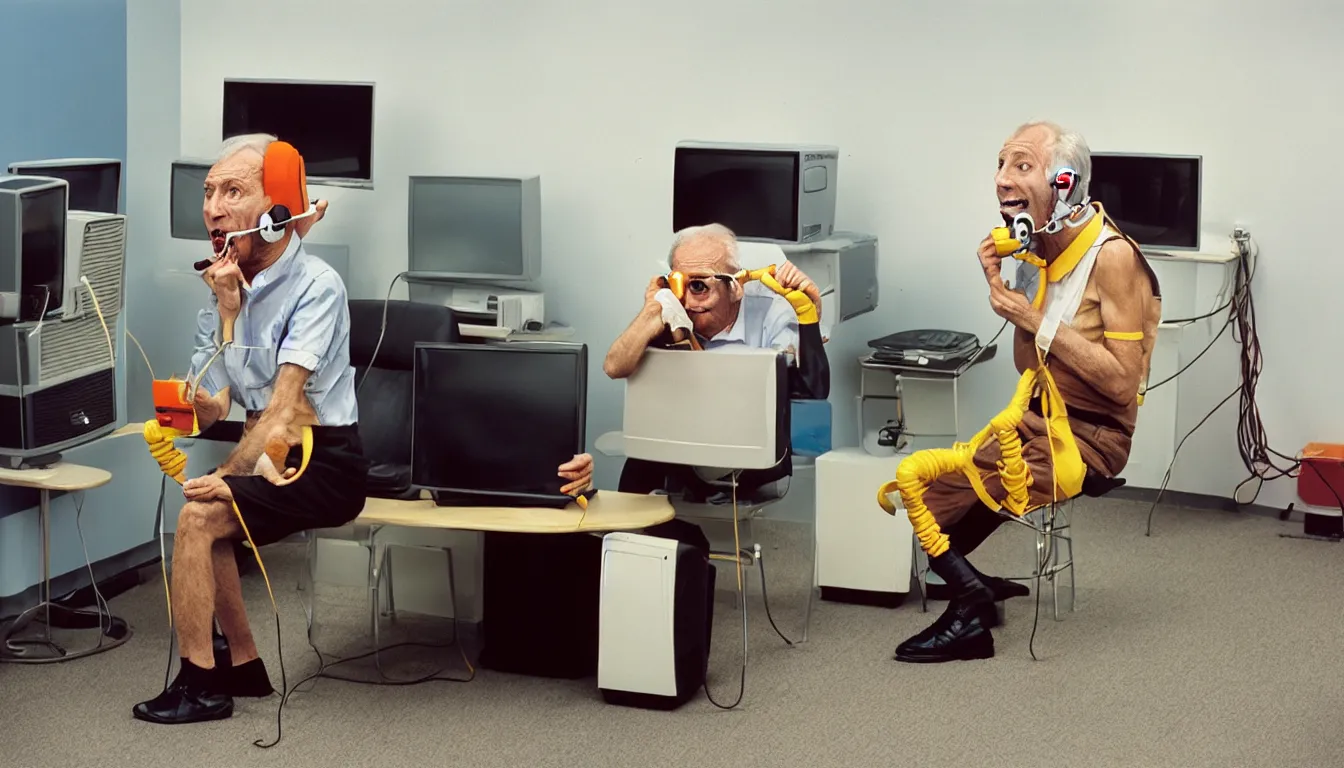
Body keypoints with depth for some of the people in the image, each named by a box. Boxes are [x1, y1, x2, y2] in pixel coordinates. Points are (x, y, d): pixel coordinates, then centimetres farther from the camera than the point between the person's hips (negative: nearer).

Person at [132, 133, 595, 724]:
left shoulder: (315, 286, -14)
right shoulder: (221, 290, 5)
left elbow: (285, 402, -22)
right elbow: (214, 410, -5)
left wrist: (230, 474, -29)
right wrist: (226, 315, -17)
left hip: (327, 466, -7)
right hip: (270, 457, 7)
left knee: (200, 515, -19)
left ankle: (199, 685, -12)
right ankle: (244, 665, 11)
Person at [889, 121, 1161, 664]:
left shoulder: (1112, 257, -18)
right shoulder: (1041, 251, 7)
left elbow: (1122, 382, -22)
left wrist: (1038, 323, -20)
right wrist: (999, 290, 0)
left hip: (1090, 436, -8)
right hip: (1039, 421, 8)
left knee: (927, 485, -16)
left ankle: (973, 610, 1)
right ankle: (971, 589, 14)